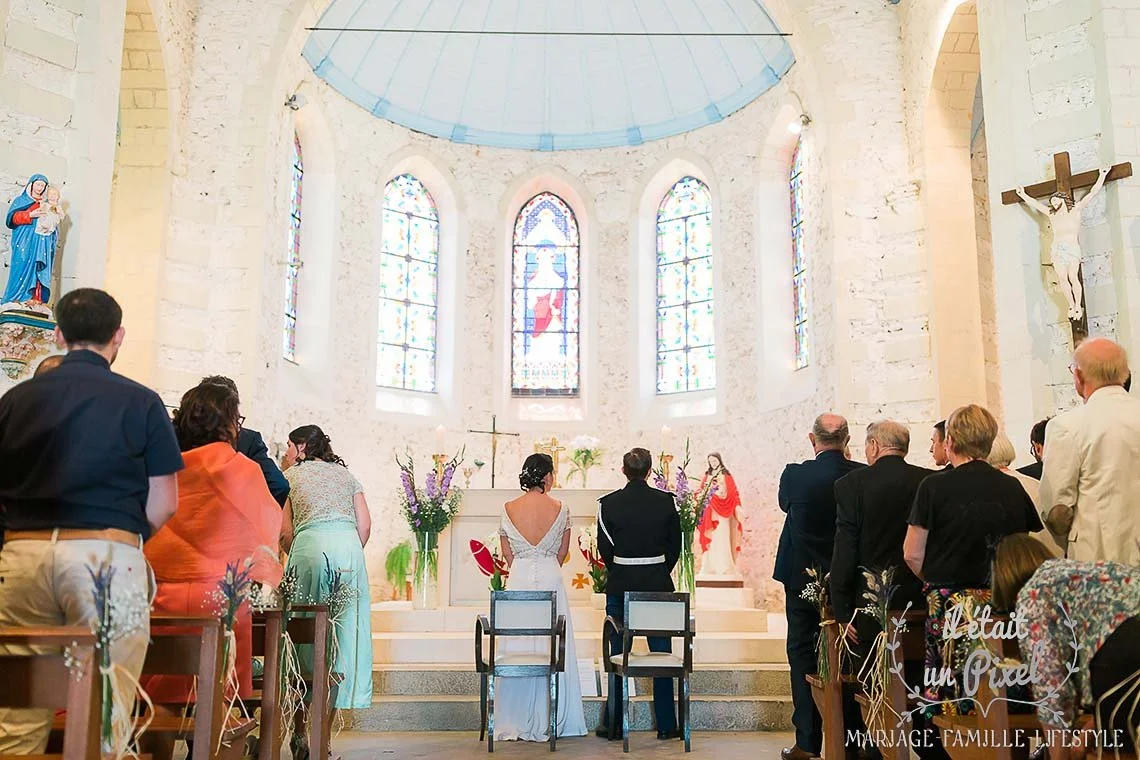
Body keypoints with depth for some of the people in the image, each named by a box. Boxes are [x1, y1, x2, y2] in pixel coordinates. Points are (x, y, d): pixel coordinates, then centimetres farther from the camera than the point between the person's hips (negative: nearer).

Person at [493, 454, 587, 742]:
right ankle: (546, 723, 13)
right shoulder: (561, 509, -5)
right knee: (552, 651, 7)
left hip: (518, 579, 1)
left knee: (517, 647, 7)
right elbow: (563, 553, 6)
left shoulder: (509, 509, -2)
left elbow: (507, 554, 7)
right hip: (551, 578, -1)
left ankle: (515, 724, 11)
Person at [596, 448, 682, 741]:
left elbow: (605, 547, -1)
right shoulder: (666, 501, -5)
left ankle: (613, 724, 13)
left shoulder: (609, 503, -7)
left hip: (620, 584, 0)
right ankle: (666, 725, 14)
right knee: (662, 654, 9)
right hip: (658, 583, 1)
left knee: (618, 654, 8)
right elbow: (675, 544, 2)